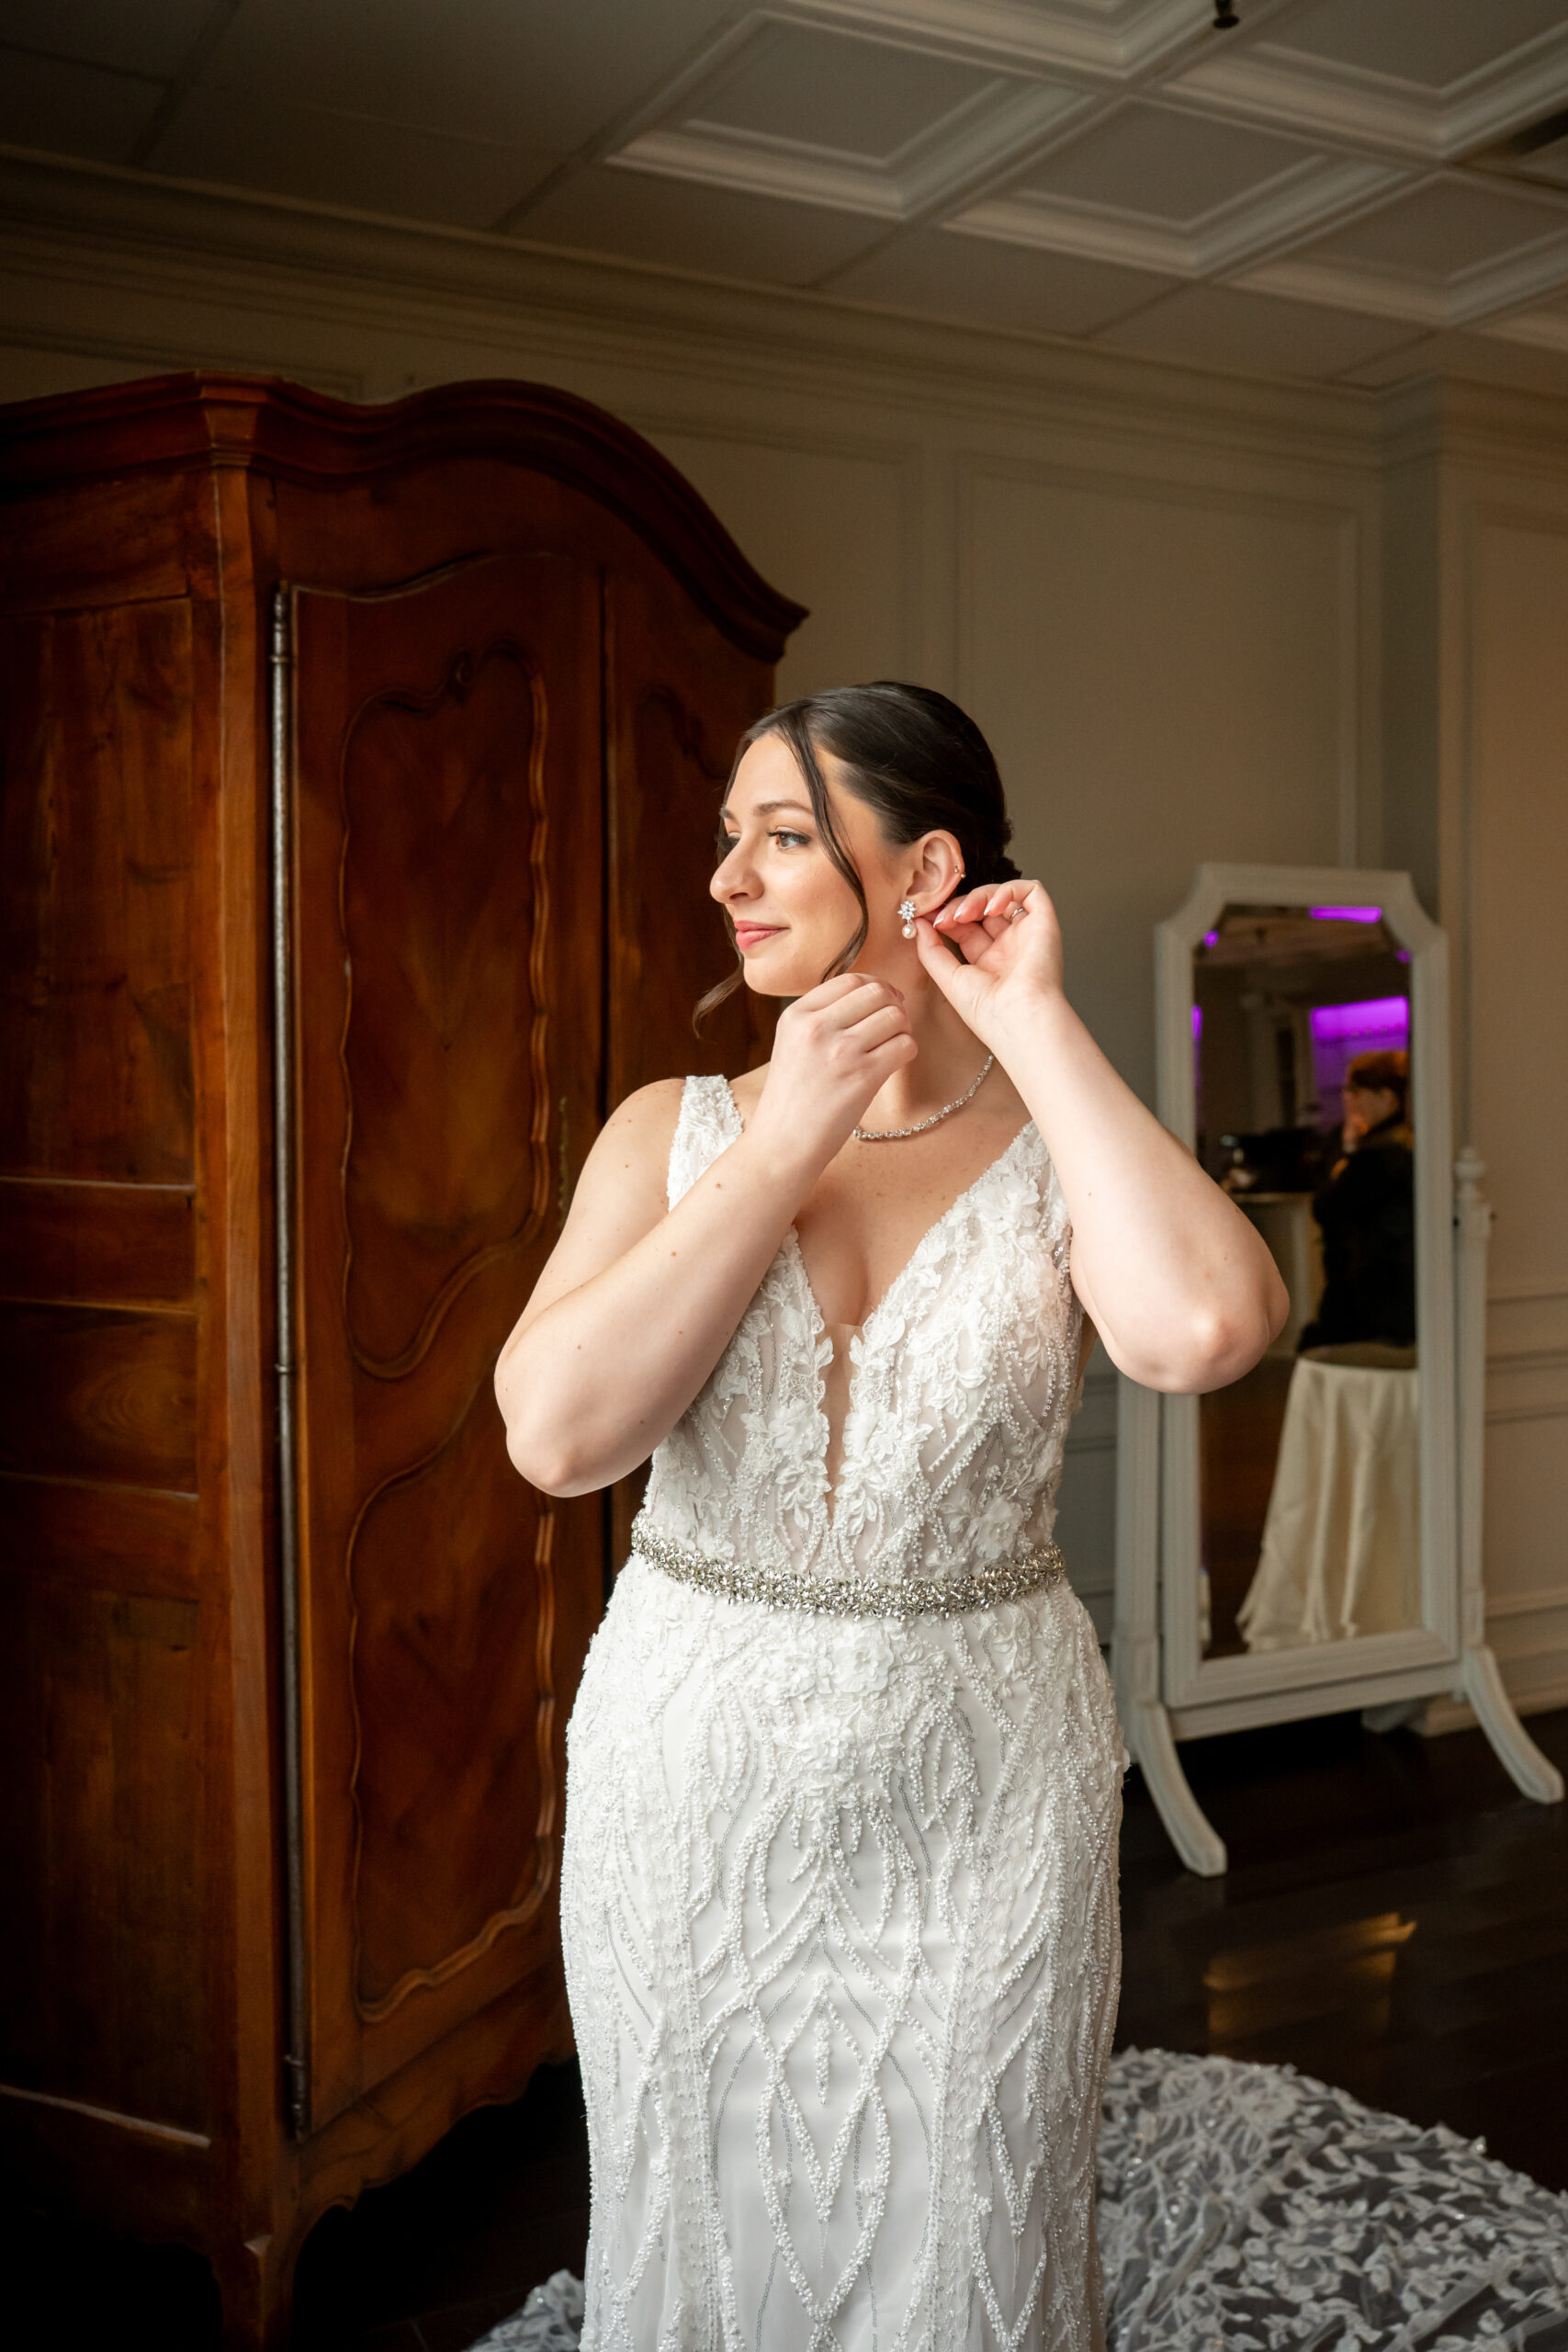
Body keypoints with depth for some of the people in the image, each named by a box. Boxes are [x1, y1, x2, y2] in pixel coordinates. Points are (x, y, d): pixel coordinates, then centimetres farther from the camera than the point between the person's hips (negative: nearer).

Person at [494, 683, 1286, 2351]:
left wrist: (1033, 1026, -19)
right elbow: (557, 1434, -17)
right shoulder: (676, 1130, -3)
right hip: (692, 1774, 2)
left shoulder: (1062, 1148, -7)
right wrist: (784, 1147, -17)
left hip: (976, 1790, -1)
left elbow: (1203, 1331, -30)